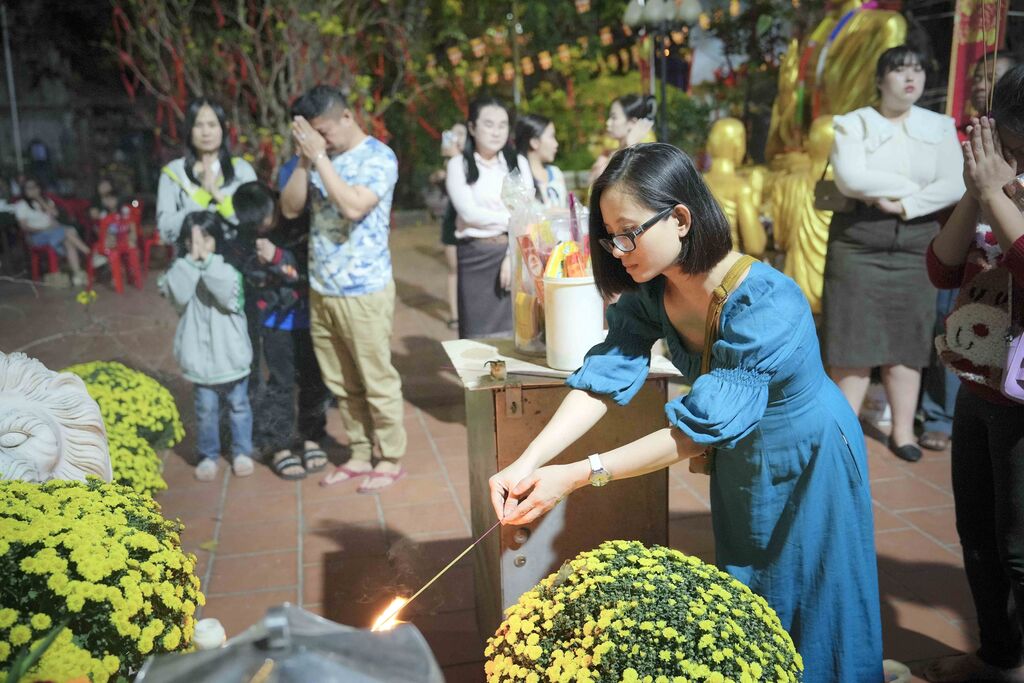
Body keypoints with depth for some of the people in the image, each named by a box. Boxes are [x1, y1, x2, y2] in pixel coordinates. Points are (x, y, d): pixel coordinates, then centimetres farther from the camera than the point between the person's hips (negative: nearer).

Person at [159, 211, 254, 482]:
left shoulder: (227, 269, -9)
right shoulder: (180, 269, -3)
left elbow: (228, 295, -27)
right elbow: (178, 295, -21)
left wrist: (206, 259, -25)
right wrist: (192, 259, -23)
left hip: (230, 353, -1)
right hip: (199, 354, 1)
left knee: (238, 405, 14)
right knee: (205, 409, 12)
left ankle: (241, 452, 31)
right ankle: (208, 455, 27)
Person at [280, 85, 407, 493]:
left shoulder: (378, 156, -9)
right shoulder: (319, 158, 9)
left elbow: (354, 207, -24)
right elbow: (290, 209, 4)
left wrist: (319, 156, -18)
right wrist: (304, 160, -6)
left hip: (364, 291, -6)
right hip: (321, 290, 6)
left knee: (377, 381, 4)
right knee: (342, 384, 14)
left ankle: (390, 460, 18)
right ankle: (360, 455, 28)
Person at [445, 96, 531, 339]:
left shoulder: (518, 163, 11)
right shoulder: (459, 164, 4)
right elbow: (469, 212, -7)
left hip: (514, 254, 2)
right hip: (477, 258, -2)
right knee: (480, 335, 0)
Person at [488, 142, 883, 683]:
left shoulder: (765, 304, -36)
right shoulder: (650, 292, -15)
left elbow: (703, 426, -38)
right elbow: (605, 376, -23)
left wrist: (578, 475, -40)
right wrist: (528, 463, -36)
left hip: (808, 462, -6)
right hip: (739, 461, 6)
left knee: (807, 613, 13)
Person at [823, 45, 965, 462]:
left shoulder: (940, 127, 9)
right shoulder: (852, 124, 2)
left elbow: (954, 186, -3)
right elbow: (850, 178, -14)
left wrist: (901, 204, -14)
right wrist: (913, 184, -7)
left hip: (916, 240, 2)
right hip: (858, 239, -2)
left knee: (907, 336, 3)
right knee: (856, 335, -2)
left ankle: (903, 430, 11)